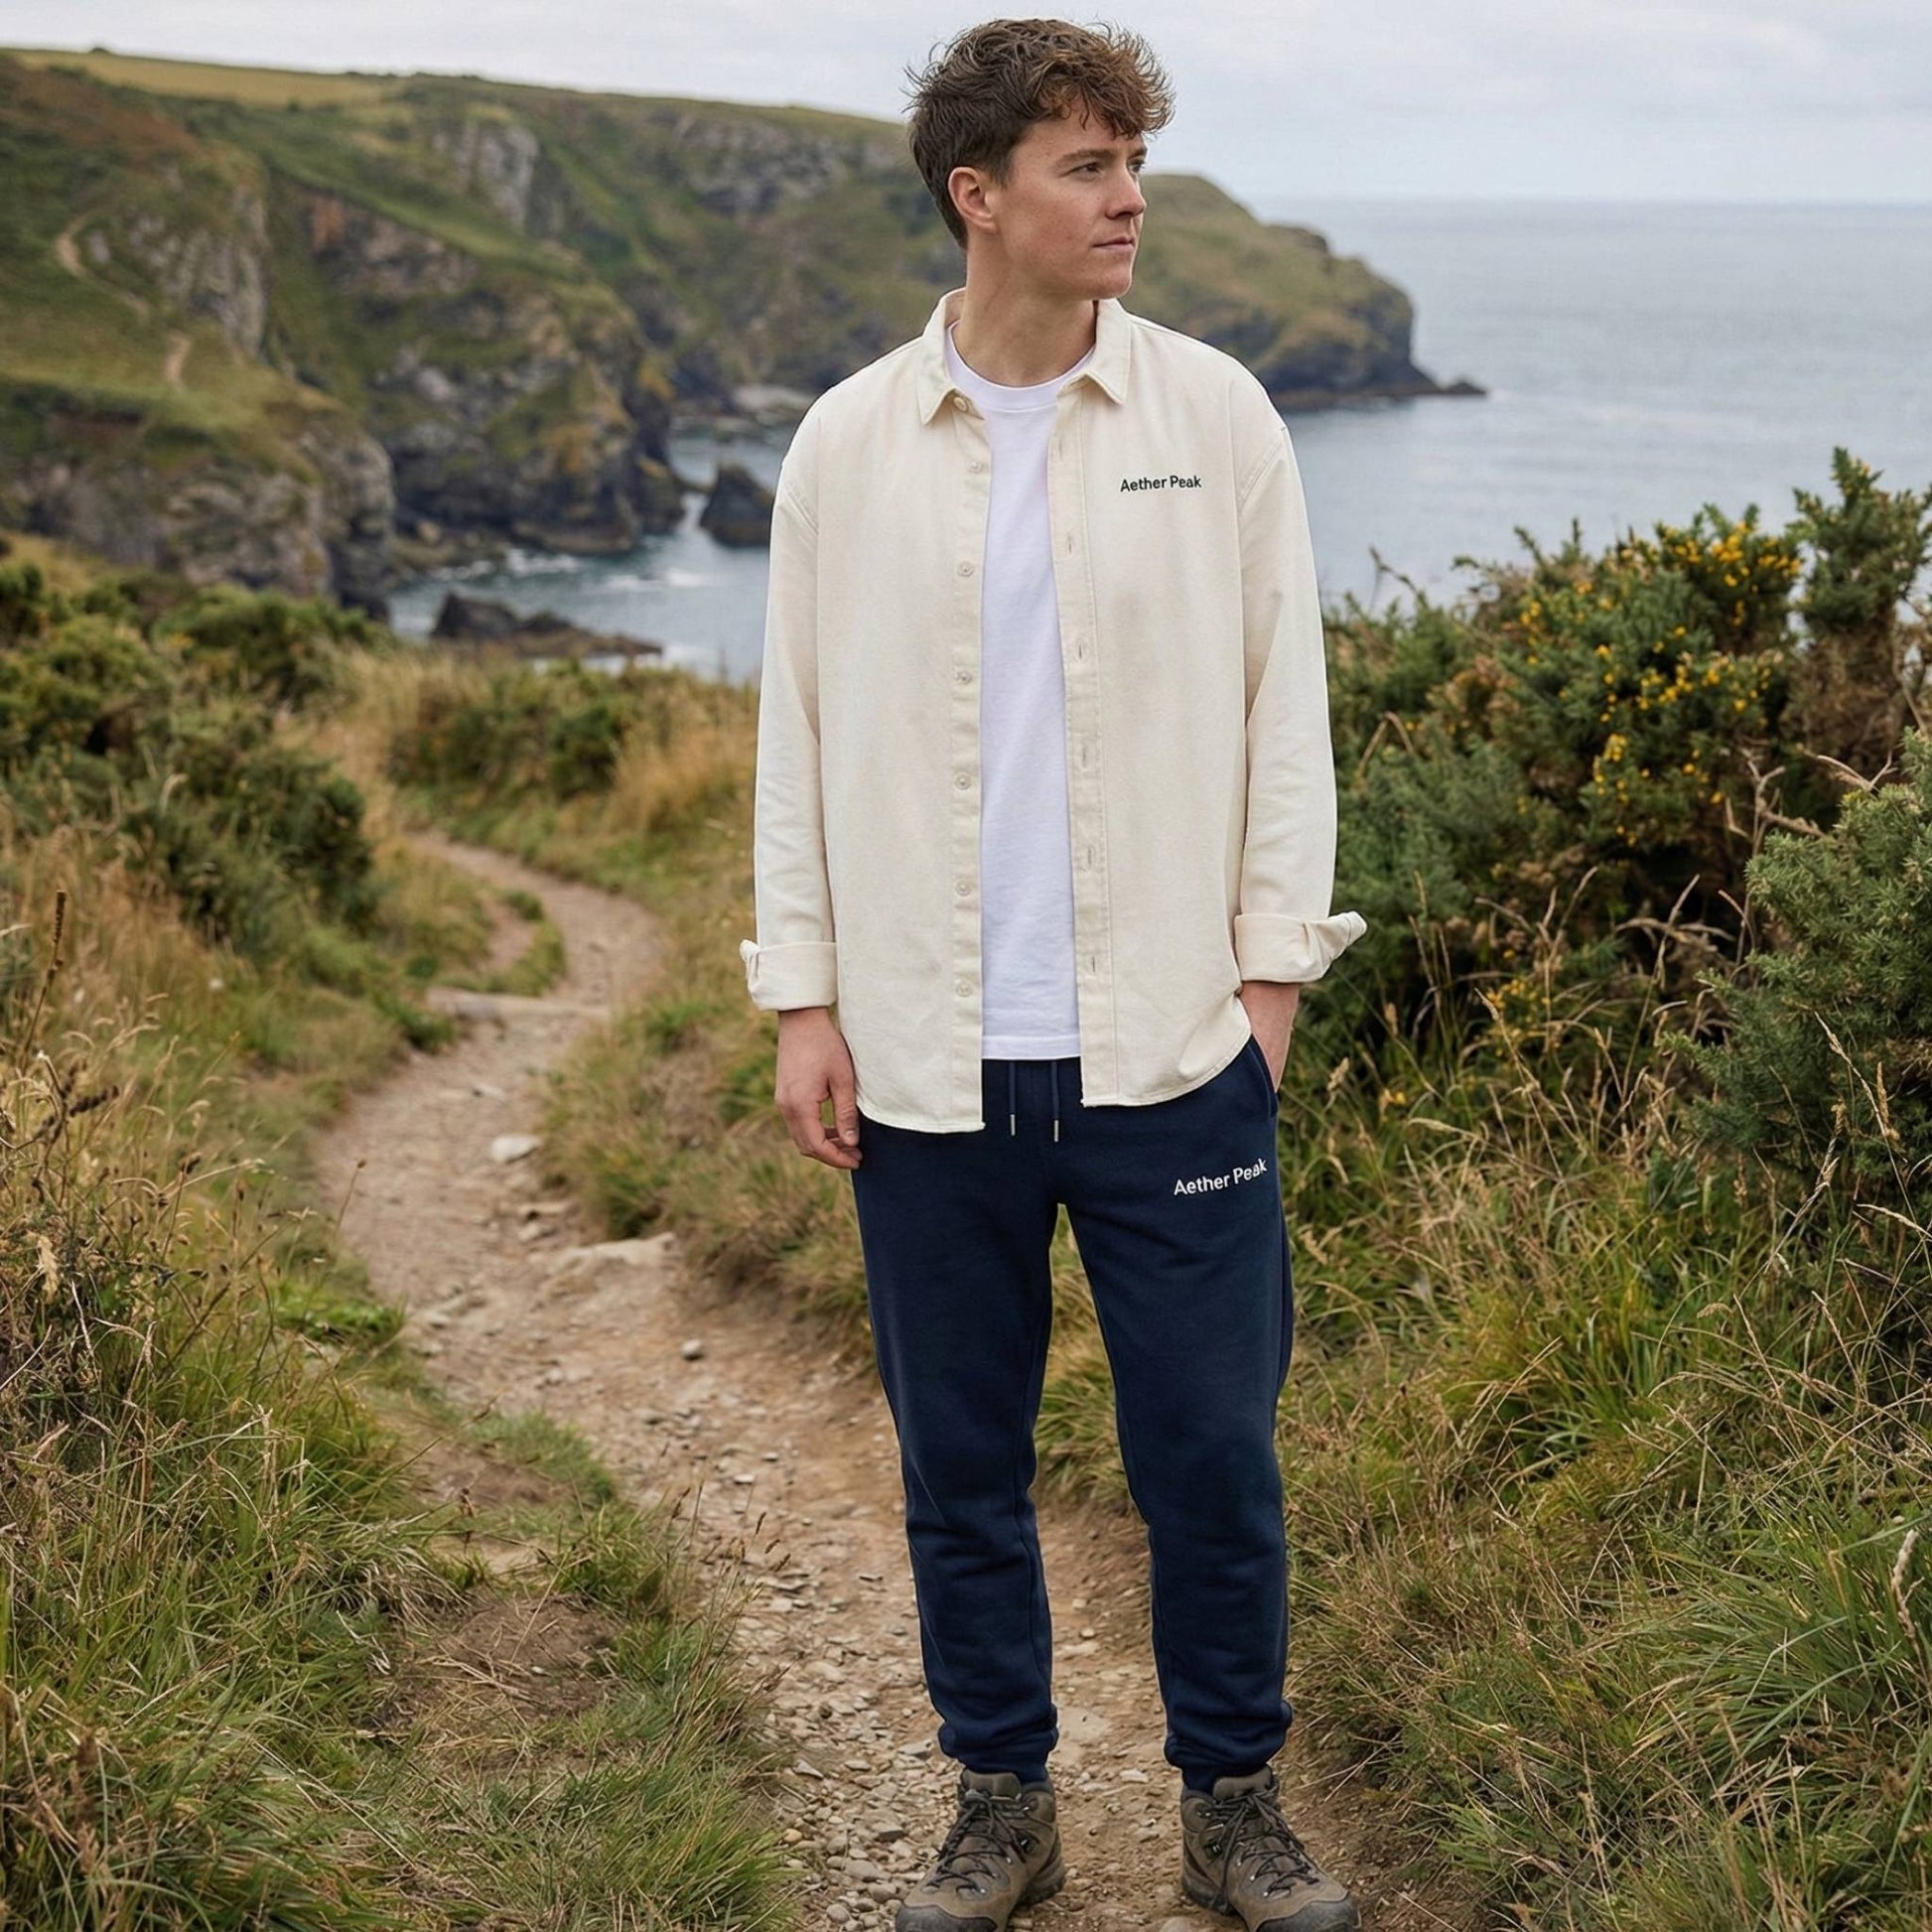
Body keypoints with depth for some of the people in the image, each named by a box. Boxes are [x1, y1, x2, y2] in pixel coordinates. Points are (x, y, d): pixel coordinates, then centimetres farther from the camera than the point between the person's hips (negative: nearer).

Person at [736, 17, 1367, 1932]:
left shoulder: (1214, 415, 2)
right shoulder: (847, 443, 3)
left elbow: (1282, 705, 5)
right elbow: (797, 730, 7)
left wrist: (1272, 967, 0)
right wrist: (805, 1000, 2)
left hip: (1168, 1048, 0)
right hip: (929, 1060, 1)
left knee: (1212, 1451, 5)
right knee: (959, 1462, 11)